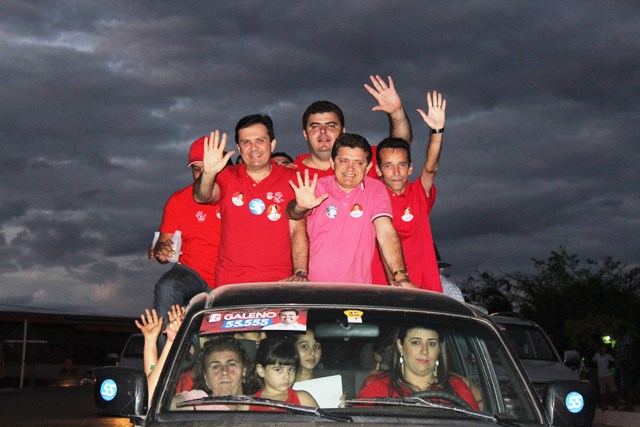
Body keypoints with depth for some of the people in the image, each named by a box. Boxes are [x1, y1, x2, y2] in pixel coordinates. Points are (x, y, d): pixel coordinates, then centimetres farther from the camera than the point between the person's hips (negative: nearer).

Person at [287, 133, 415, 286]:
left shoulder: (376, 190, 4)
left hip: (358, 286, -1)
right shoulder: (318, 187, 3)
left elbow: (386, 233, -6)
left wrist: (400, 277, -19)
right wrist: (301, 206, -36)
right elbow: (293, 214, -13)